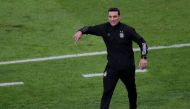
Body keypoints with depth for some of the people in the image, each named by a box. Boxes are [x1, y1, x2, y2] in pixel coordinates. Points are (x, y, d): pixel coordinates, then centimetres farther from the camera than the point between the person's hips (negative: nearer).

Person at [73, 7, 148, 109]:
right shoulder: (105, 28, -6)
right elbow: (89, 28, -1)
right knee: (107, 93, -13)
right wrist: (81, 31, -23)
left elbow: (142, 42, -4)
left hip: (128, 67, 0)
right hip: (112, 67, 0)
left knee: (131, 90, 20)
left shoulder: (127, 30, -11)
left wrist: (144, 58, -13)